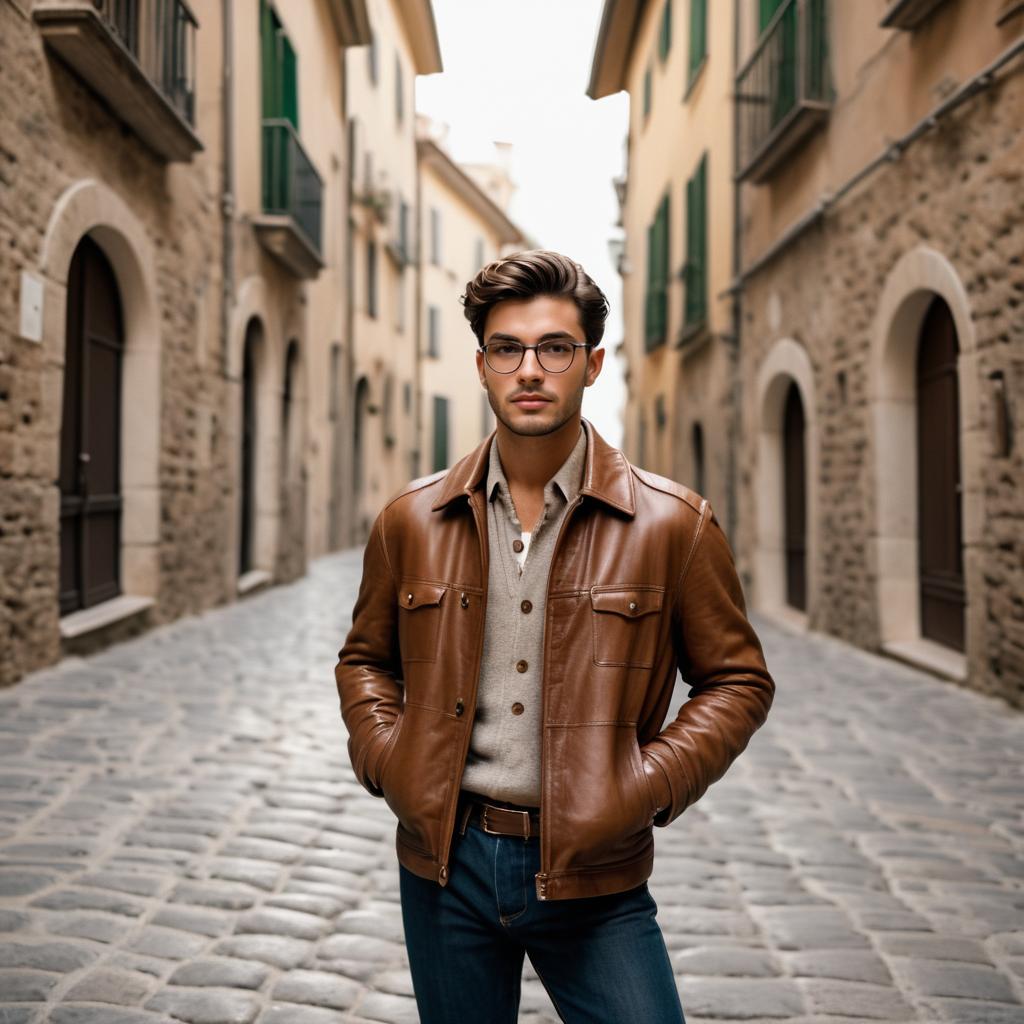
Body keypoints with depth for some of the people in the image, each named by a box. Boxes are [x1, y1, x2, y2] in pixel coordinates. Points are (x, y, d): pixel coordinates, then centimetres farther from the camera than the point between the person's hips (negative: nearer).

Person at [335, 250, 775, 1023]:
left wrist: (647, 785, -10)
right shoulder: (412, 521, 2)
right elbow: (365, 659, 16)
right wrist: (386, 759, -1)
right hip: (445, 864, 2)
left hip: (593, 876, -2)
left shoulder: (673, 524, -5)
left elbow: (737, 681, 2)